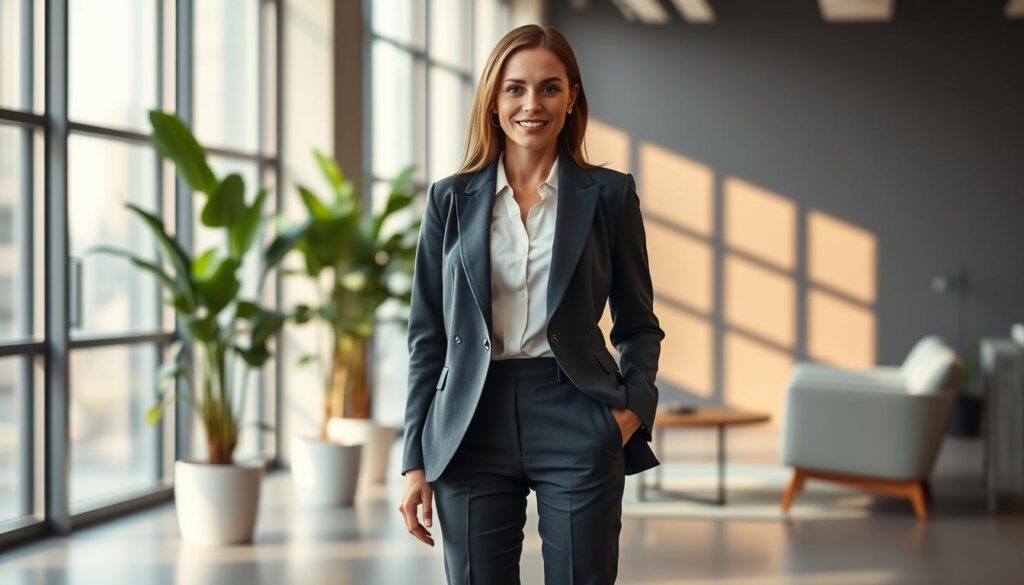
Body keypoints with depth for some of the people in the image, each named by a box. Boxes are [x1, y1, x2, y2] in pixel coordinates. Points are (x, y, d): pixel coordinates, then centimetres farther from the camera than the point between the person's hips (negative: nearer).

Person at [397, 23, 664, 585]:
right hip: (474, 428, 1)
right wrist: (416, 461, 3)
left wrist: (633, 408, -9)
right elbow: (427, 335, 8)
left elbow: (639, 323, 10)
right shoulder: (451, 198, 7)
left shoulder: (608, 194, 4)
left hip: (575, 420, -1)